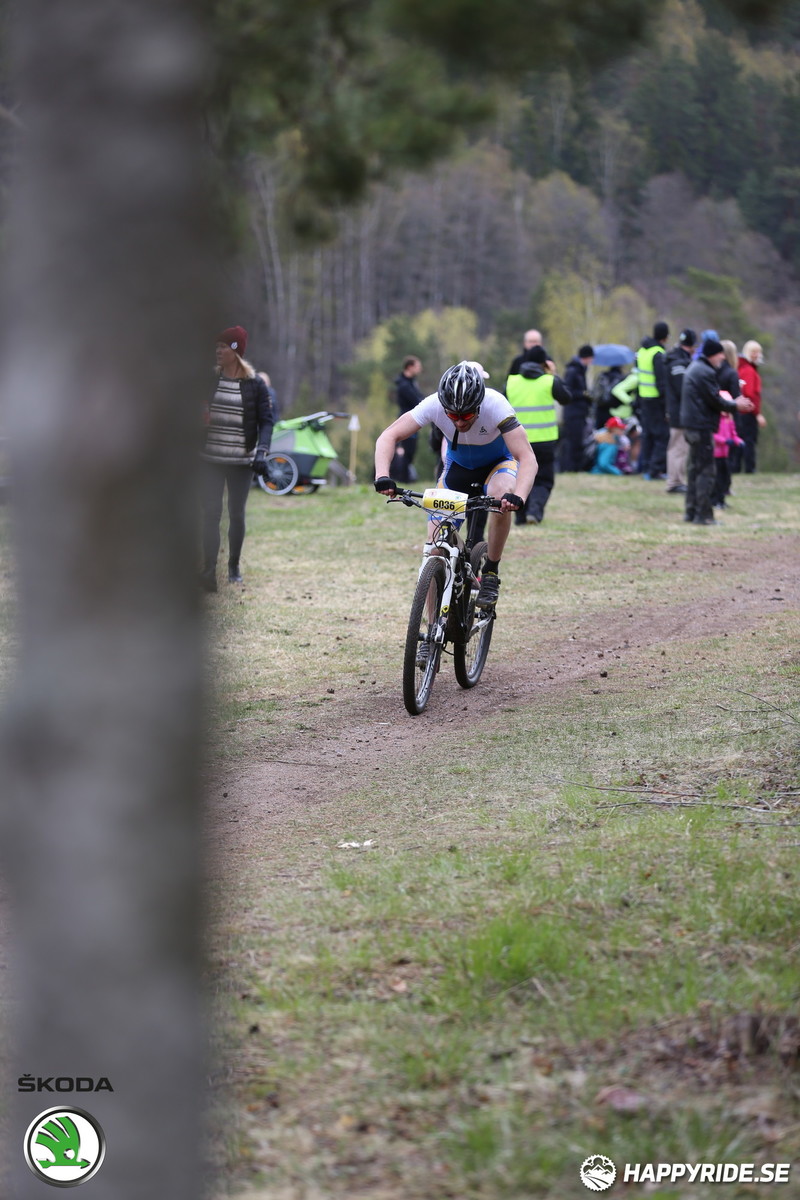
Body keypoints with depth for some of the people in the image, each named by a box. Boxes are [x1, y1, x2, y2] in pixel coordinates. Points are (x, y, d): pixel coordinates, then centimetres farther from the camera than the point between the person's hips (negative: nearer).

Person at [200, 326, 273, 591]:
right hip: (211, 459, 1)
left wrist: (262, 452, -20)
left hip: (242, 461, -1)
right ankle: (209, 570, -13)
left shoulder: (255, 385, -4)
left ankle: (234, 565, 26)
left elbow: (266, 421, -7)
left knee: (236, 514, 8)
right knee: (211, 513, -8)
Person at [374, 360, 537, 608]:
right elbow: (388, 437, -26)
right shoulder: (434, 405, -28)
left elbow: (527, 458, -40)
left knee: (501, 496, -38)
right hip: (458, 466, 2)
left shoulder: (495, 406, -35)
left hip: (498, 464, -2)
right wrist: (382, 477, -44)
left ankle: (491, 573, -19)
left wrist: (518, 497, -58)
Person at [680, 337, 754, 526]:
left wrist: (726, 406, 12)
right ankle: (703, 514, -9)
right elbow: (715, 400, -16)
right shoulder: (706, 373, -17)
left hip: (691, 425, 11)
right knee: (706, 471, -8)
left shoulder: (694, 368, 16)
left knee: (695, 468, 16)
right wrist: (735, 406, -2)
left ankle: (691, 511, 19)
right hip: (702, 426, -11)